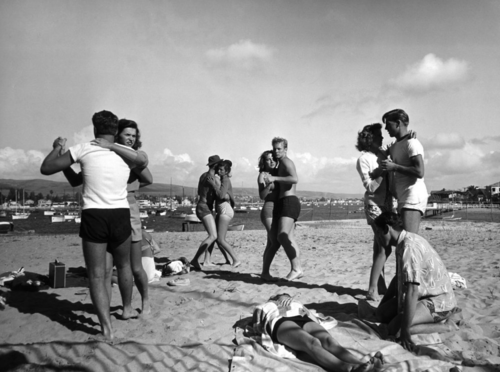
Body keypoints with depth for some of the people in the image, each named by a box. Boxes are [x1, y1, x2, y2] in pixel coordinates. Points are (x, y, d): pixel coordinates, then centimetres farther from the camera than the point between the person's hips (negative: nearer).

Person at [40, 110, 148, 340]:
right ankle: (127, 308, 42)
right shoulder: (128, 153, 6)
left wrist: (57, 147, 18)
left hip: (93, 216, -3)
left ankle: (106, 326, -3)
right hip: (121, 215, 3)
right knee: (123, 265, 25)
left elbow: (46, 169, 1)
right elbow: (144, 163, 29)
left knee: (97, 275, 5)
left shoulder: (83, 149, -2)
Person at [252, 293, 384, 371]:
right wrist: (259, 328, -2)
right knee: (312, 343, -38)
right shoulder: (262, 307, 38)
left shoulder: (296, 303, 44)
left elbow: (314, 318, 26)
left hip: (304, 320, 4)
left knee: (328, 340, -32)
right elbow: (256, 327, 19)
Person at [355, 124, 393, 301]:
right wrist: (383, 171, -17)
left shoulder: (382, 155, 11)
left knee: (380, 247, 10)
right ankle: (372, 290, -9)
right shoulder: (364, 159, -9)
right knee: (385, 248, -13)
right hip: (374, 205, -7)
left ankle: (380, 286, 18)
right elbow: (370, 186, -14)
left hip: (386, 204, 7)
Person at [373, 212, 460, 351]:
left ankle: (446, 326, -7)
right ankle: (441, 314, 11)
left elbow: (412, 291, -32)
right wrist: (382, 305, 23)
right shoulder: (402, 244, 5)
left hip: (438, 299, -10)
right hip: (424, 295, 10)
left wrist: (405, 330, -30)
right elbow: (398, 278, 20)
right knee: (383, 313, 6)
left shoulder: (409, 247, -27)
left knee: (394, 329, -22)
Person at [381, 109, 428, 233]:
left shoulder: (412, 143, -8)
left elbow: (419, 172, -19)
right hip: (403, 199, 9)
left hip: (414, 197, -9)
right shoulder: (394, 147, 20)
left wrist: (394, 167, -16)